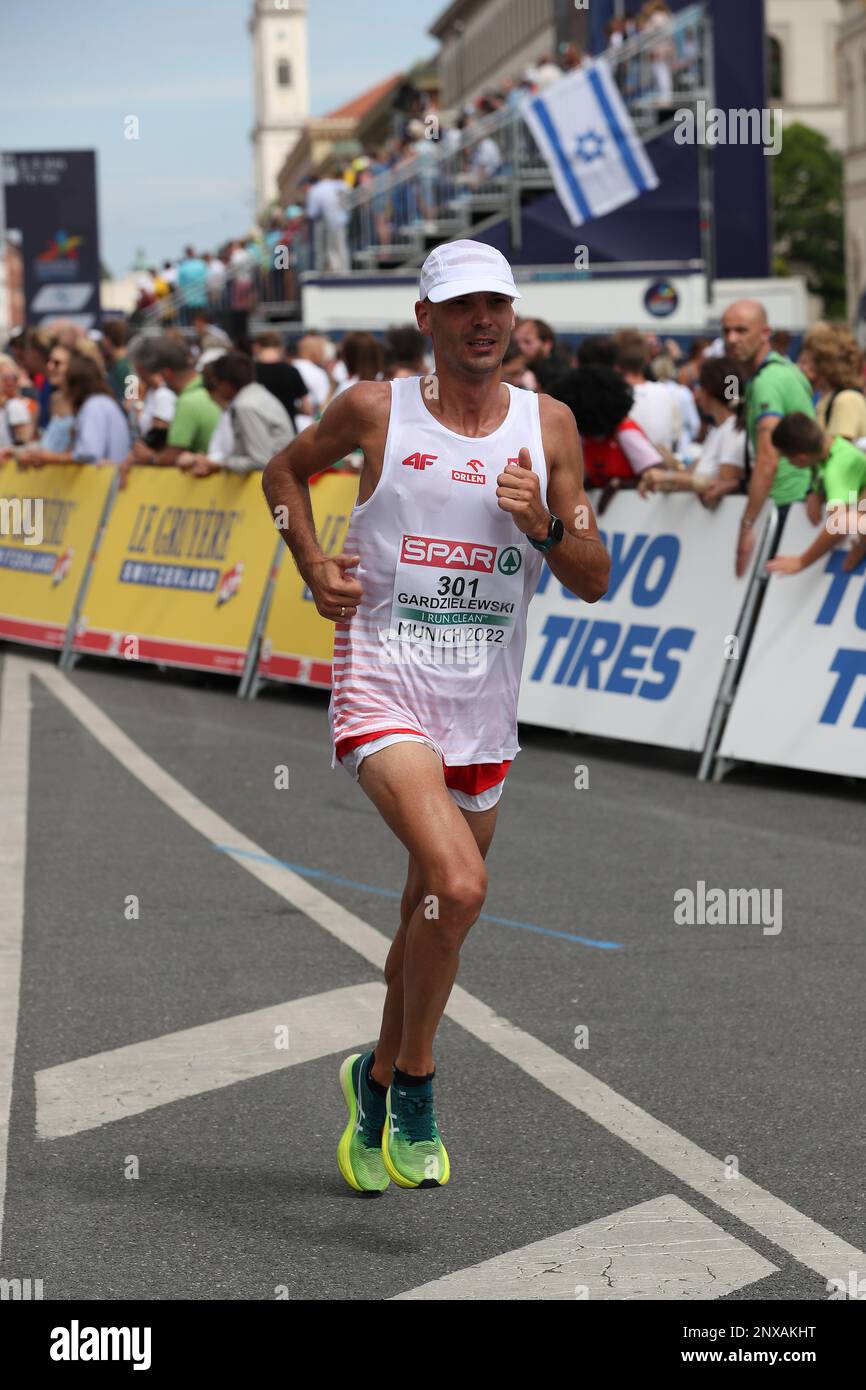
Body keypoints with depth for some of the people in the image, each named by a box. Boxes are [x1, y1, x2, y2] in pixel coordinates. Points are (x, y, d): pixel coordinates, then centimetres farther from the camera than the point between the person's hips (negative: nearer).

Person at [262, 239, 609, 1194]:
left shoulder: (548, 424, 5)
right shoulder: (376, 409, -2)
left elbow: (594, 583, 7)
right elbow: (285, 471, 18)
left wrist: (542, 525, -13)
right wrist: (313, 567, 2)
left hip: (484, 711, 4)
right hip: (384, 687, -4)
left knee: (432, 917, 15)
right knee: (457, 885, -24)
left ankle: (377, 1086, 37)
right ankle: (414, 1085, -5)